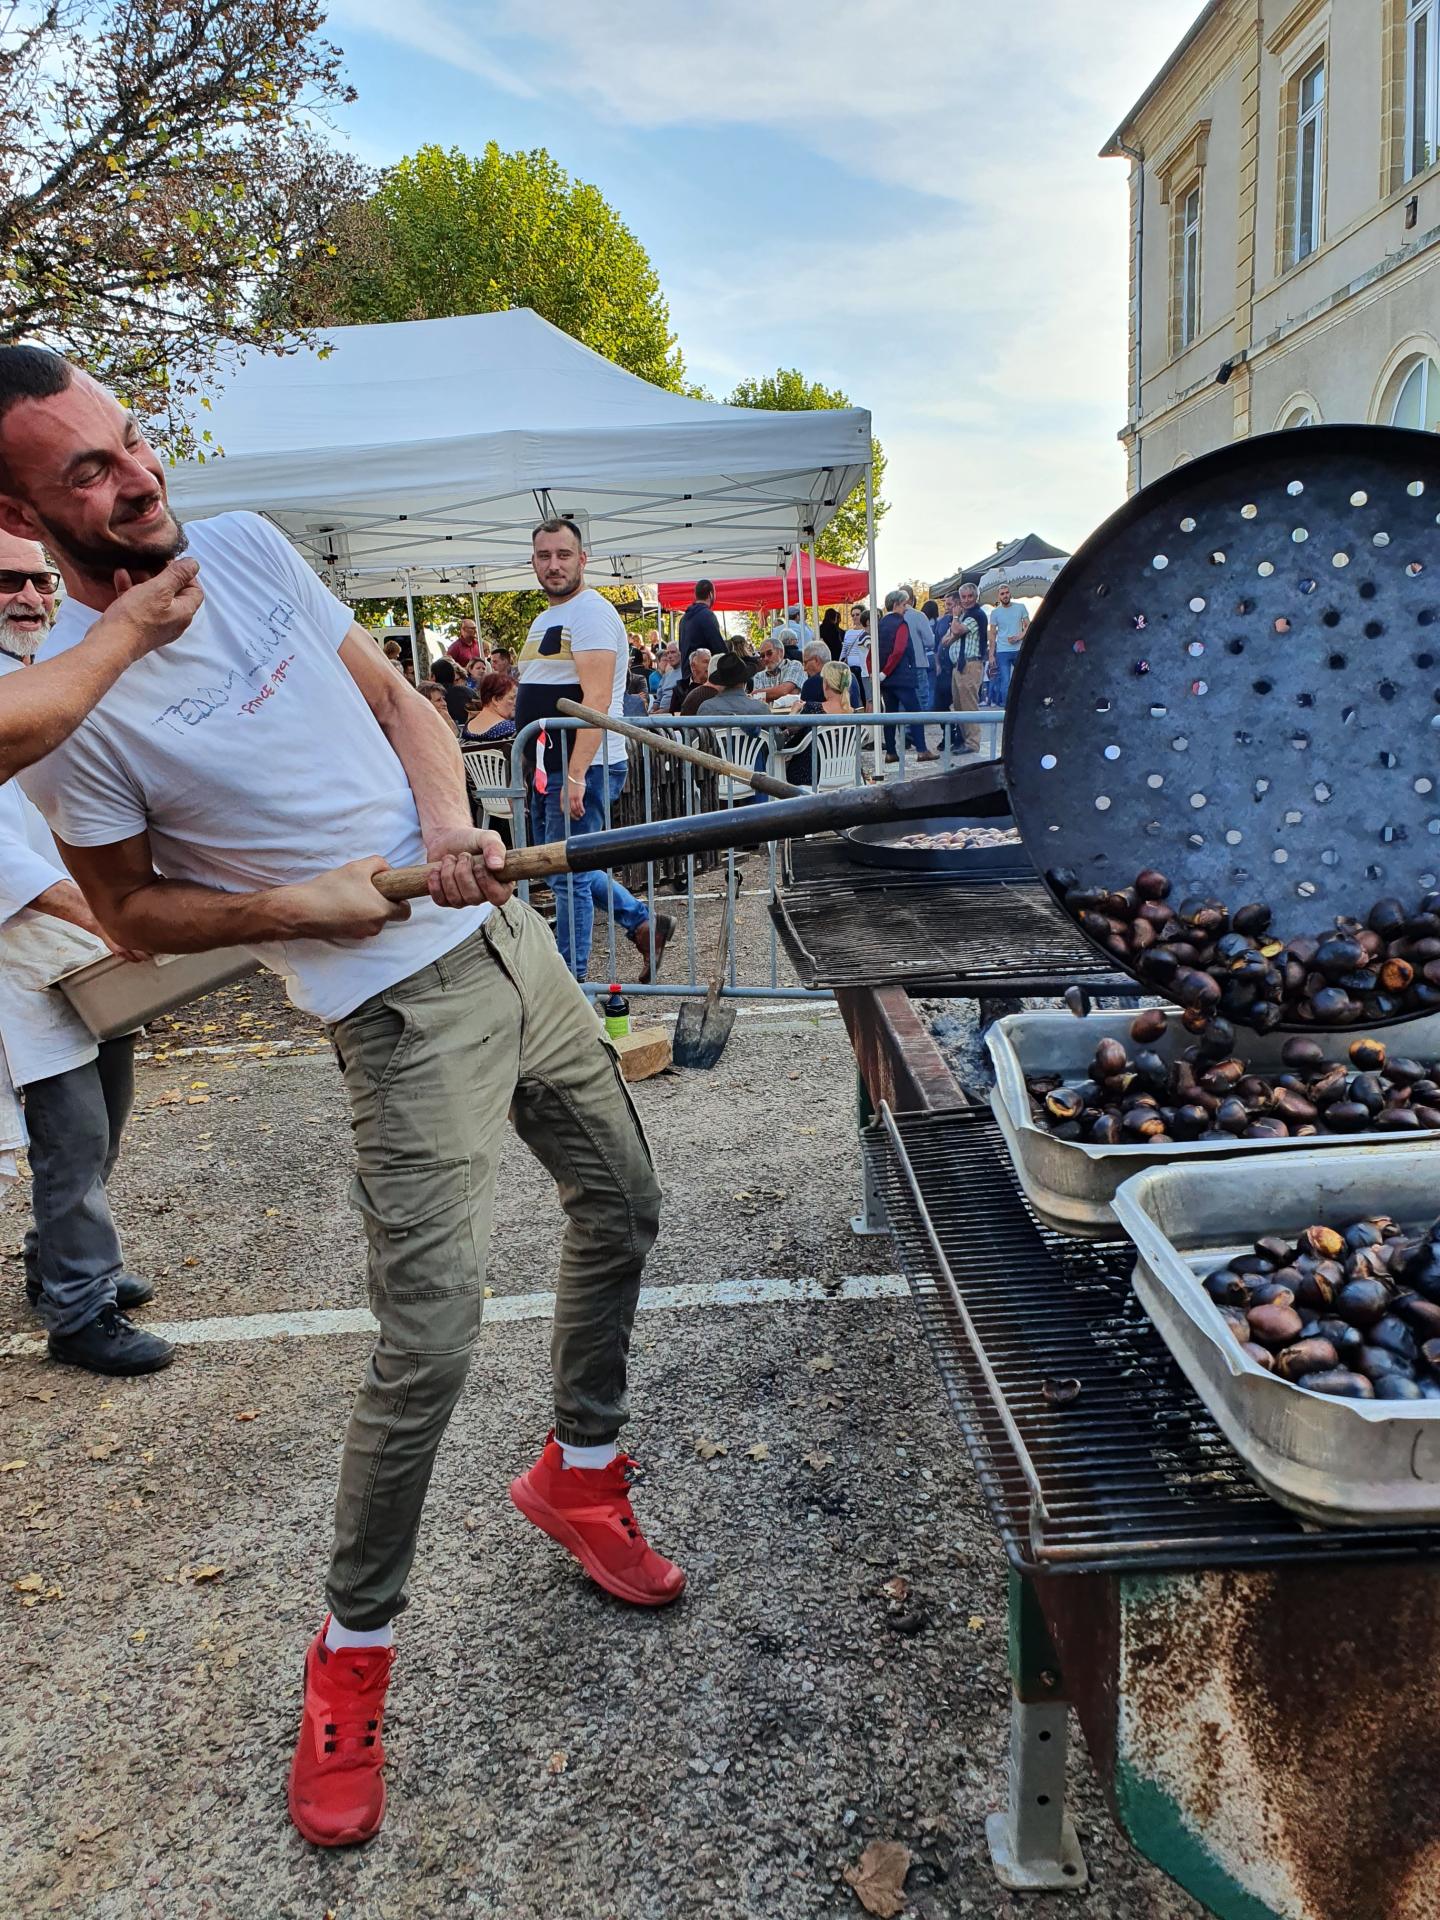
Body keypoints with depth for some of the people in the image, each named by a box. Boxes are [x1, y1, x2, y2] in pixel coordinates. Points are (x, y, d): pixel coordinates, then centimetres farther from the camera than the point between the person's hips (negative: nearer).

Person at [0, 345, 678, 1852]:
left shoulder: (248, 545, 2)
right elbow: (133, 914, -5)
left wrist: (446, 826, -9)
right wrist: (304, 904, -18)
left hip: (507, 936, 7)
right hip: (403, 1011, -7)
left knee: (620, 1204, 18)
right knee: (428, 1344, -8)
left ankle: (577, 1469, 41)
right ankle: (350, 1648, 18)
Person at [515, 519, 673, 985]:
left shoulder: (591, 612, -12)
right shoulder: (545, 620, 19)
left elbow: (596, 699, -22)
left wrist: (576, 775, -27)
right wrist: (536, 771, 19)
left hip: (583, 769, -10)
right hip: (548, 768, 10)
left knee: (570, 874, -3)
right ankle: (645, 924, 28)